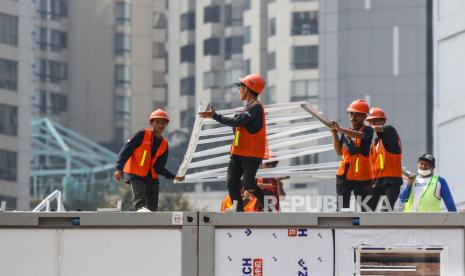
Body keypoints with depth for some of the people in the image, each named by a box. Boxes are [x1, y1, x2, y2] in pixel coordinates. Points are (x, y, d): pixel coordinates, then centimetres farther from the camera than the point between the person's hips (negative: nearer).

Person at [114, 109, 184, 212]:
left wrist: (173, 176, -7)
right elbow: (126, 150, -8)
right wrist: (119, 168, -18)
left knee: (152, 207, 2)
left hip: (152, 177, 6)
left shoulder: (164, 144, 9)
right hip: (135, 175, -6)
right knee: (140, 199, -30)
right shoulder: (142, 135, -5)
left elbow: (159, 167, 6)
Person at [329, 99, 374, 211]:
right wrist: (335, 134, -2)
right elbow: (339, 152, 10)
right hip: (344, 175, 5)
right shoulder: (346, 132, 14)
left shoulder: (368, 130, -2)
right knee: (342, 207, -1)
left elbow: (359, 135, -25)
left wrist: (340, 129, -36)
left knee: (365, 210, -2)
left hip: (362, 176, -5)